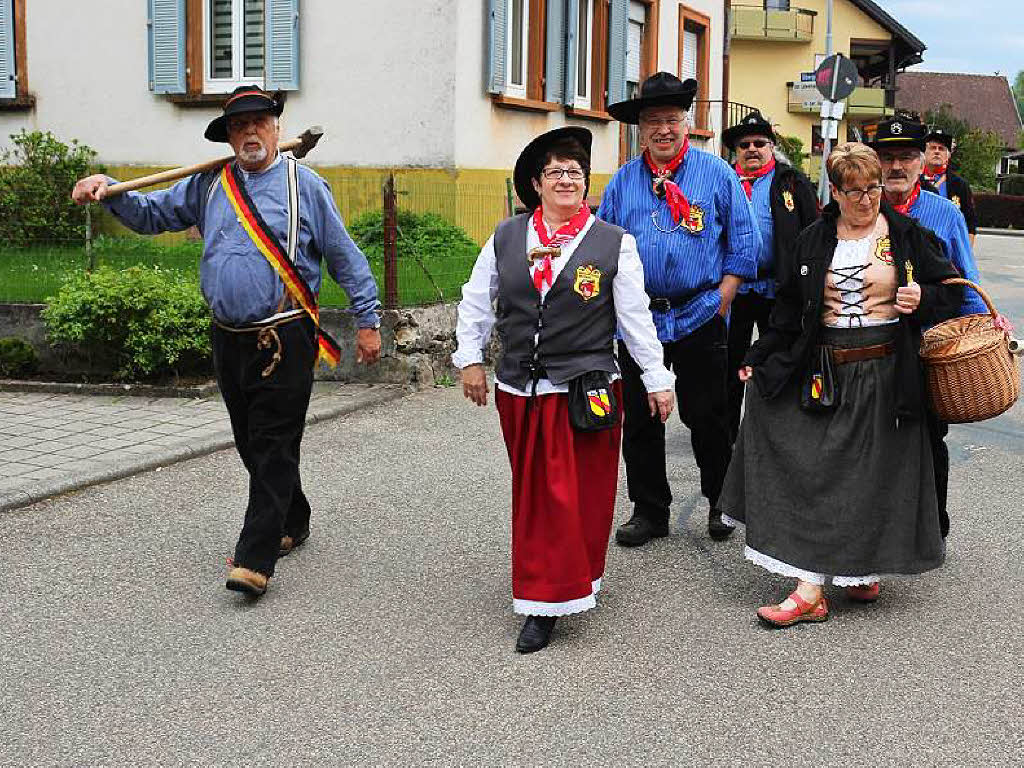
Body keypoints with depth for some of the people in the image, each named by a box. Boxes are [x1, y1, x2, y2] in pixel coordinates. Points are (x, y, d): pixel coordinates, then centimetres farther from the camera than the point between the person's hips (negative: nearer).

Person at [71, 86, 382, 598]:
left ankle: (255, 559, -8)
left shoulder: (305, 185, 1)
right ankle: (292, 523, 32)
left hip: (285, 340, -5)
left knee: (273, 448, -7)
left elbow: (345, 257, 3)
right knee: (251, 445, 13)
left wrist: (367, 319, 1)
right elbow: (151, 213, 18)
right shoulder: (209, 185, 13)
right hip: (229, 339, 5)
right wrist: (110, 192, -2)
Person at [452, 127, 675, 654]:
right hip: (520, 392, 2)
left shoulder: (614, 243, -1)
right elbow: (476, 302, 13)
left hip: (587, 392, -2)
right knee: (534, 496, 10)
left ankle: (556, 596, 8)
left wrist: (658, 380, 3)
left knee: (580, 496, -1)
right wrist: (470, 358, 6)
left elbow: (636, 319, 2)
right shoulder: (506, 237, 6)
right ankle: (544, 599, 24)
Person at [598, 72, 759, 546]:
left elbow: (744, 241, 1)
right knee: (639, 420, 8)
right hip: (639, 319, 3)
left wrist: (721, 301, -6)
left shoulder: (717, 174, 1)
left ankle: (722, 504, 23)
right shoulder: (623, 180, 8)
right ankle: (649, 511, 21)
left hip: (699, 317, -3)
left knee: (707, 417, 4)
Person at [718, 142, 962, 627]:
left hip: (885, 371, -2)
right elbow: (788, 311, 13)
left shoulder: (906, 235, 4)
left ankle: (864, 570, 10)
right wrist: (759, 359, 8)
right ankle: (810, 589, 3)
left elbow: (951, 289, 8)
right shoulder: (814, 240, 9)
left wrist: (922, 299, -12)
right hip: (825, 372, 2)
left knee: (875, 476, 0)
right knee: (815, 473, -2)